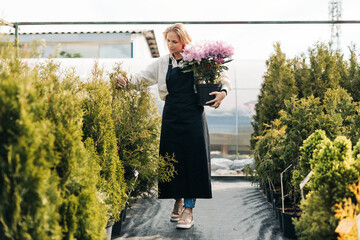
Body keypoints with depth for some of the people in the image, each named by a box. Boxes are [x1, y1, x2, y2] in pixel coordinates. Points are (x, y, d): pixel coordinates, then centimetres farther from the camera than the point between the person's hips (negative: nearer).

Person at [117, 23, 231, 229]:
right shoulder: (163, 63, 10)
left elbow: (223, 78, 9)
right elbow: (142, 77, 13)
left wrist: (223, 92, -11)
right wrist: (126, 81, -7)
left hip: (193, 117, -2)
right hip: (171, 117, 3)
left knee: (193, 159, -4)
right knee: (173, 158, 5)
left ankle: (189, 210, 2)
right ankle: (178, 201, 25)